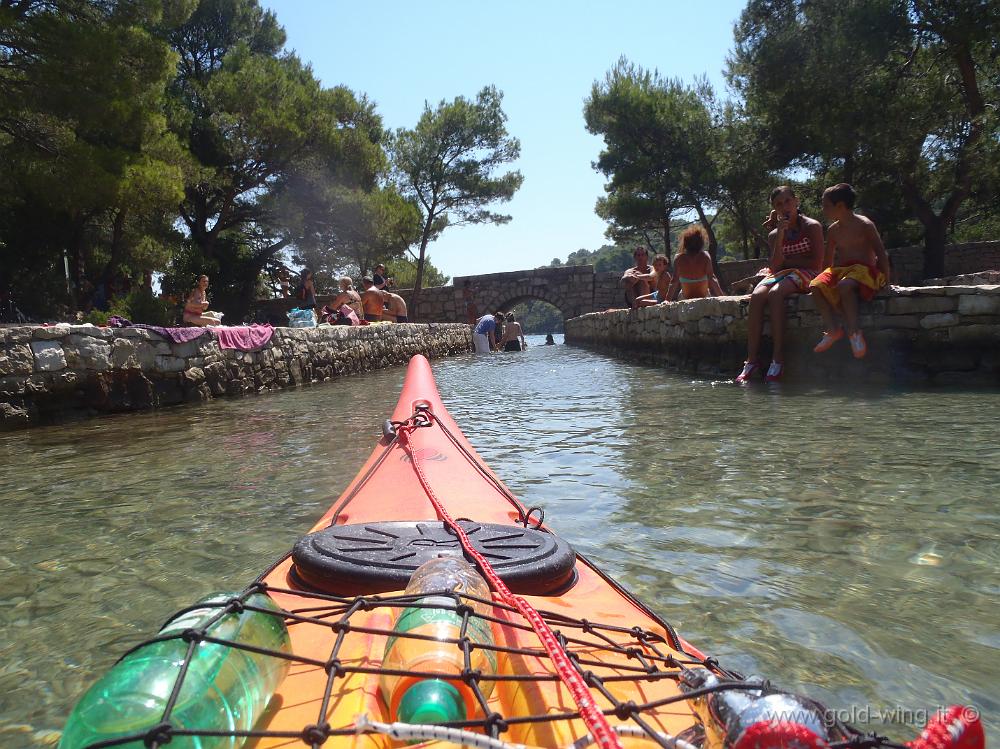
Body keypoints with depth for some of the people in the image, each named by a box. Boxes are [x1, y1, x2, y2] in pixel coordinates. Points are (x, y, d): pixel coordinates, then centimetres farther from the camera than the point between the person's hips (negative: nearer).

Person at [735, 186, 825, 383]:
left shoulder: (812, 226, -1)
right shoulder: (774, 234, 10)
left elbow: (817, 263, -8)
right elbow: (774, 267, -4)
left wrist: (786, 261, -3)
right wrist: (780, 236, -11)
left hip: (805, 274, -4)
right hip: (780, 275, 4)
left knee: (775, 293, -35)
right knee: (756, 296, -28)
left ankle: (778, 358, -37)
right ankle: (751, 360, -32)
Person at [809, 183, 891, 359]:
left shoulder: (864, 225, -4)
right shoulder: (833, 230, 14)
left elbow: (881, 253, -4)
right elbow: (828, 260, 22)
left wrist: (885, 278, -10)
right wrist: (825, 274, 12)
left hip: (864, 269, -6)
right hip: (840, 270, 7)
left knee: (844, 285, -39)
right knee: (816, 285, -22)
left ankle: (854, 332, -32)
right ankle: (832, 330, -23)